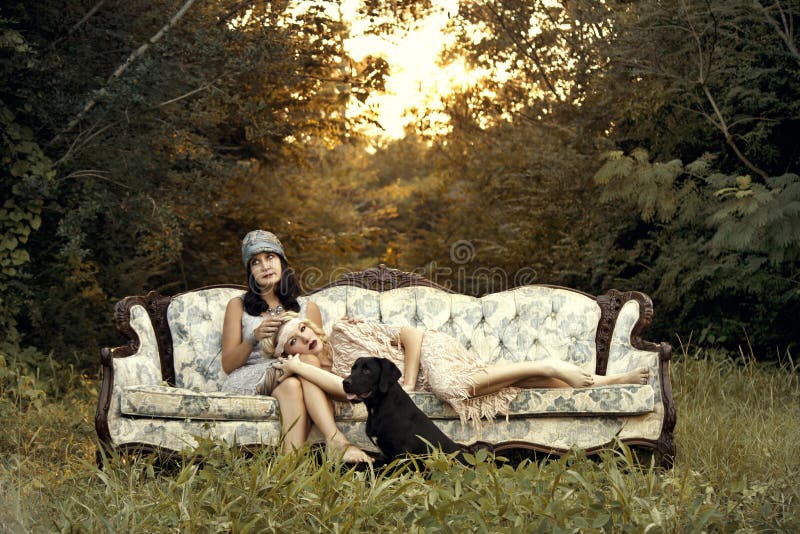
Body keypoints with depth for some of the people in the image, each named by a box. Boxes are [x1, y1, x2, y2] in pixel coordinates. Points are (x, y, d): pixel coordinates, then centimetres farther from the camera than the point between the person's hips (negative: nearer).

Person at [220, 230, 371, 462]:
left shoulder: (307, 309, 21)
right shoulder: (238, 306, 16)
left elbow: (322, 359, 14)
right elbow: (227, 364, 7)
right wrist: (254, 337, -12)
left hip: (292, 378, 2)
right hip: (248, 379, -2)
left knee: (291, 385, -37)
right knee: (307, 361, -32)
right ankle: (336, 441, -50)